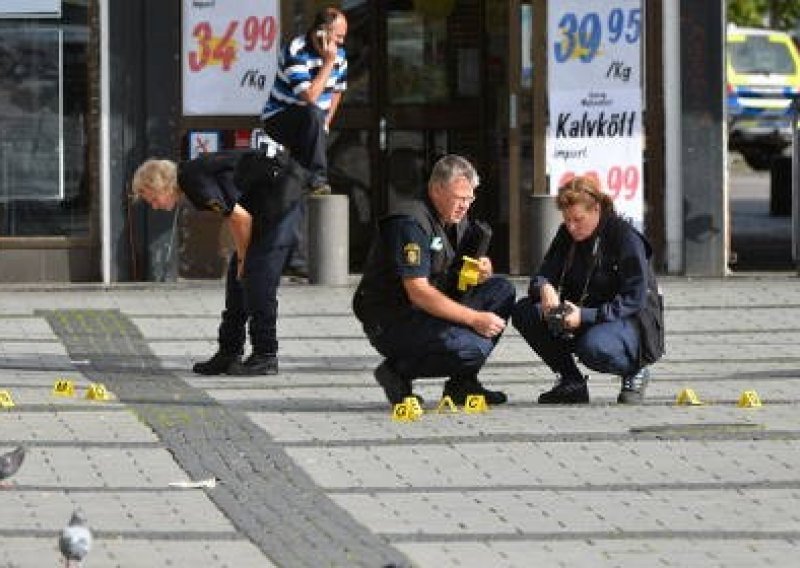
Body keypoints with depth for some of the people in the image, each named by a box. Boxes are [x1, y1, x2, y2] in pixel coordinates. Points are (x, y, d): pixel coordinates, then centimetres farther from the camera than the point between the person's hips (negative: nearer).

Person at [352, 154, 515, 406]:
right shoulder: (411, 223, -19)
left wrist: (483, 271, -7)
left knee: (503, 291, 0)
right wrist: (475, 318, -25)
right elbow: (418, 293, -25)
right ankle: (398, 371, -5)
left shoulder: (458, 221, 11)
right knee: (471, 348, -28)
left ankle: (463, 383, 2)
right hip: (390, 322, -9)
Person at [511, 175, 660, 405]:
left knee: (592, 347, -40)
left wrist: (585, 316, -31)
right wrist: (544, 288, -25)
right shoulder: (567, 235, 3)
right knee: (524, 312, -15)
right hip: (581, 319, 7)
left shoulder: (626, 238, -16)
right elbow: (542, 276, 2)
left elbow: (635, 302, -21)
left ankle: (635, 372, -5)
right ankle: (571, 382, -2)